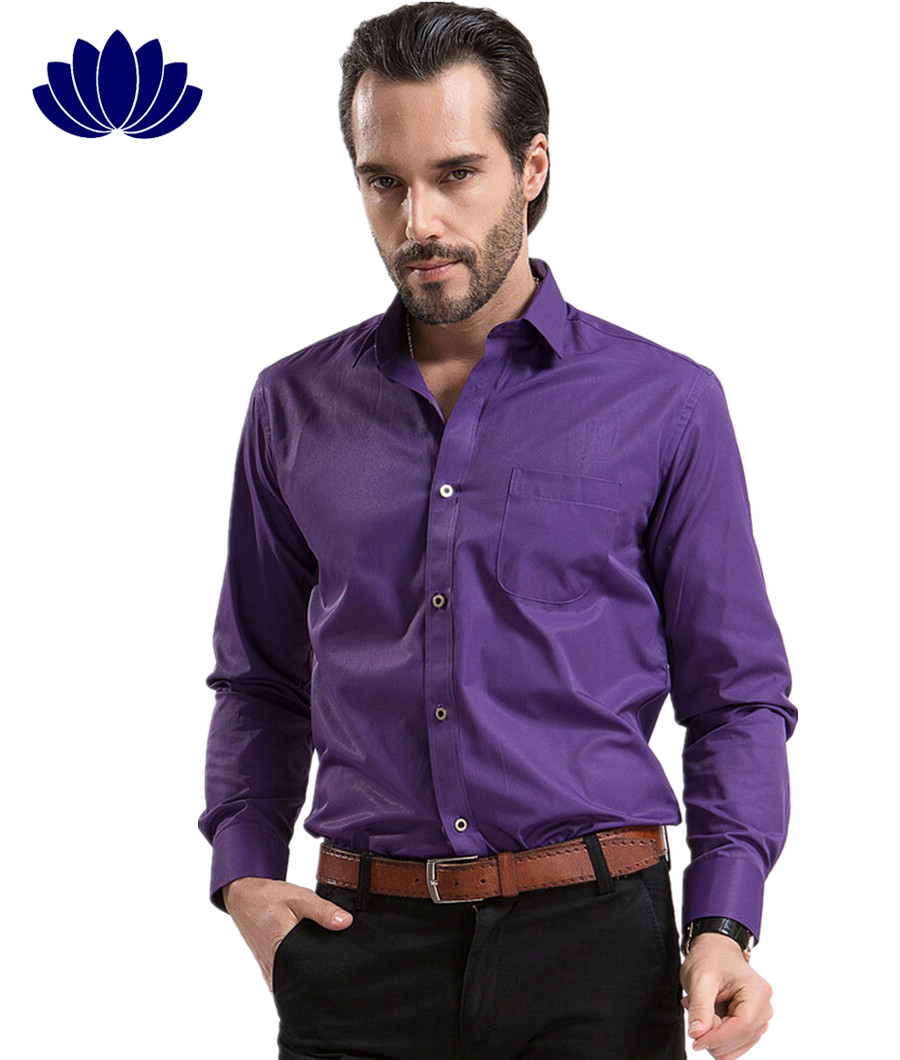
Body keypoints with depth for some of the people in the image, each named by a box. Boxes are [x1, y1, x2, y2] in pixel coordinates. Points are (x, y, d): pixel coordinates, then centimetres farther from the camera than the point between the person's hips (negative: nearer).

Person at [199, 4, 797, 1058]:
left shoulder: (665, 405, 1)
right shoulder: (297, 405, 9)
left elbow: (737, 694, 2)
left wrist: (722, 928, -10)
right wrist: (244, 874, 2)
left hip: (591, 940, -2)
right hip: (363, 943, 2)